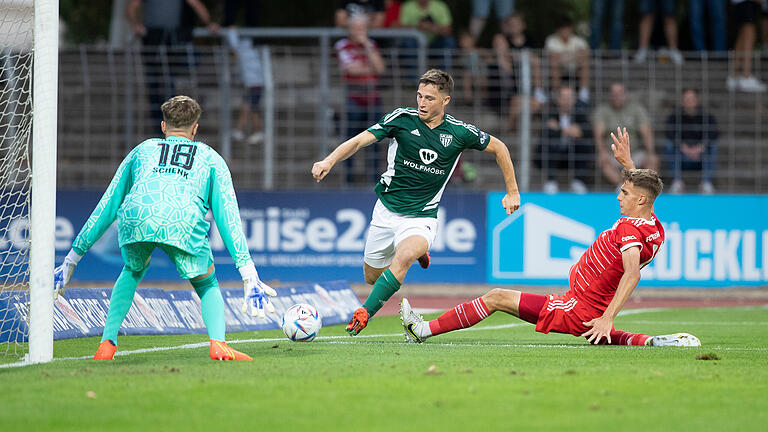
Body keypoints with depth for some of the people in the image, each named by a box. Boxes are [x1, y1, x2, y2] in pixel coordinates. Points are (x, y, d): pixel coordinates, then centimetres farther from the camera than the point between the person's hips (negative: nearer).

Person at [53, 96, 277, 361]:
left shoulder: (141, 150, 37)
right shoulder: (210, 158, 33)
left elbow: (106, 207, 39)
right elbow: (228, 216, 23)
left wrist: (72, 259, 43)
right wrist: (249, 276, 18)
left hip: (135, 213, 2)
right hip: (183, 219, -2)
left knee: (132, 272, 34)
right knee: (207, 286, 22)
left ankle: (107, 345, 22)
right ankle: (218, 344, -4)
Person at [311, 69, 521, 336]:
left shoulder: (460, 133, -9)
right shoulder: (402, 119, -11)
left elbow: (498, 148, 8)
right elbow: (360, 141, -19)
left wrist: (512, 192, 9)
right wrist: (330, 161, -36)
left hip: (422, 216, -2)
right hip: (386, 210, 2)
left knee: (403, 258, -33)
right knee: (372, 276, 13)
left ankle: (364, 313, -28)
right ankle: (416, 251, 44)